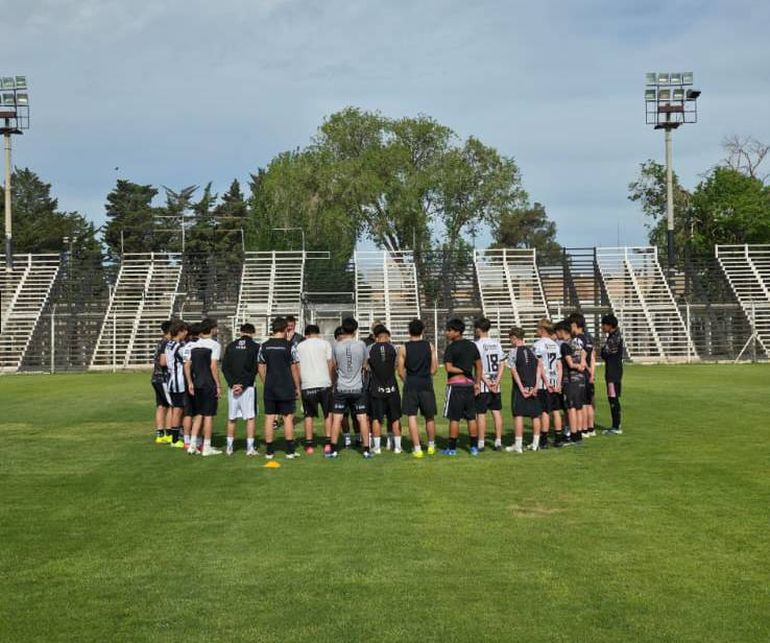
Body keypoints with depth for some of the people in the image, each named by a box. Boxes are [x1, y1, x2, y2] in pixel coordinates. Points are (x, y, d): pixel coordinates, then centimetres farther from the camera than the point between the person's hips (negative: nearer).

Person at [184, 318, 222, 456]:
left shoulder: (194, 345, 9)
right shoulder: (214, 345, -10)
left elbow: (187, 365, 7)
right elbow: (213, 367, -16)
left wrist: (190, 383, 11)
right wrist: (218, 385, -11)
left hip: (197, 384, 6)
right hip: (209, 385, -6)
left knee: (198, 415, 14)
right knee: (208, 415, 1)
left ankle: (192, 445, 10)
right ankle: (206, 447, 4)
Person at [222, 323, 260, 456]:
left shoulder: (231, 346, 8)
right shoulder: (255, 347, -2)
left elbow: (224, 367, 2)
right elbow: (254, 369, -9)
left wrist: (233, 383, -4)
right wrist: (243, 385, -8)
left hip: (232, 386, 3)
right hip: (248, 387, -3)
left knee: (231, 417, 11)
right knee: (250, 417, 2)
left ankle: (229, 446, 13)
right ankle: (250, 447, -2)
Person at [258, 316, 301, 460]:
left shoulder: (264, 346, 3)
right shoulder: (289, 346, -8)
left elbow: (261, 368, 6)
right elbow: (294, 368, -5)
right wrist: (297, 387, 4)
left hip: (270, 389, 3)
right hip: (286, 388, -3)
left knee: (269, 418, 6)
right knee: (288, 417, 3)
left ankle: (269, 451, 8)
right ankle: (290, 451, 4)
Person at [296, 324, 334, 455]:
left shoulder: (300, 346, 11)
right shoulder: (325, 343, 6)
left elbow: (297, 367, 10)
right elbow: (330, 363, 2)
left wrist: (299, 384, 17)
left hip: (307, 385, 1)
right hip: (324, 384, -1)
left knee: (309, 416, 9)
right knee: (328, 414, 10)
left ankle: (309, 445, 8)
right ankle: (328, 443, 3)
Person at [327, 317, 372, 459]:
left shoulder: (337, 346, -6)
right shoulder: (361, 345, -6)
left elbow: (334, 366, 7)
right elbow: (364, 364, 6)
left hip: (341, 388, 0)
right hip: (357, 387, 0)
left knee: (337, 419, 5)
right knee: (362, 419, 5)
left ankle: (333, 449, 6)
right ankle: (366, 449, 6)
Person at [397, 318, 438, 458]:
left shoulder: (404, 348, -3)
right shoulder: (429, 345, 0)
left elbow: (400, 371, -1)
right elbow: (434, 369, 2)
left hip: (410, 385, -1)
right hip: (426, 384, 2)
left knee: (411, 417, 1)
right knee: (430, 417, 15)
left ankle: (417, 448, -5)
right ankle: (431, 446, 27)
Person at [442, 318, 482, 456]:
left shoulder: (451, 347, -11)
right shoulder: (472, 345, 9)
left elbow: (449, 368, -16)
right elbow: (478, 366, 13)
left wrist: (462, 371, -4)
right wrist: (477, 383, 16)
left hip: (456, 384, -6)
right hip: (469, 384, 6)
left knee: (454, 418, -1)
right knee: (471, 417, 10)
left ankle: (452, 448, 3)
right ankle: (474, 447, 12)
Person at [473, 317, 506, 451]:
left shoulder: (478, 345, -10)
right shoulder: (497, 343, 8)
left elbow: (479, 367, -15)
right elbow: (502, 364, 4)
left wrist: (487, 383, -12)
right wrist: (496, 382, -1)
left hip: (482, 385, -5)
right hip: (495, 385, 5)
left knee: (481, 414, 0)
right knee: (497, 412, 9)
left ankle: (481, 443, 2)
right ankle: (498, 441, 10)